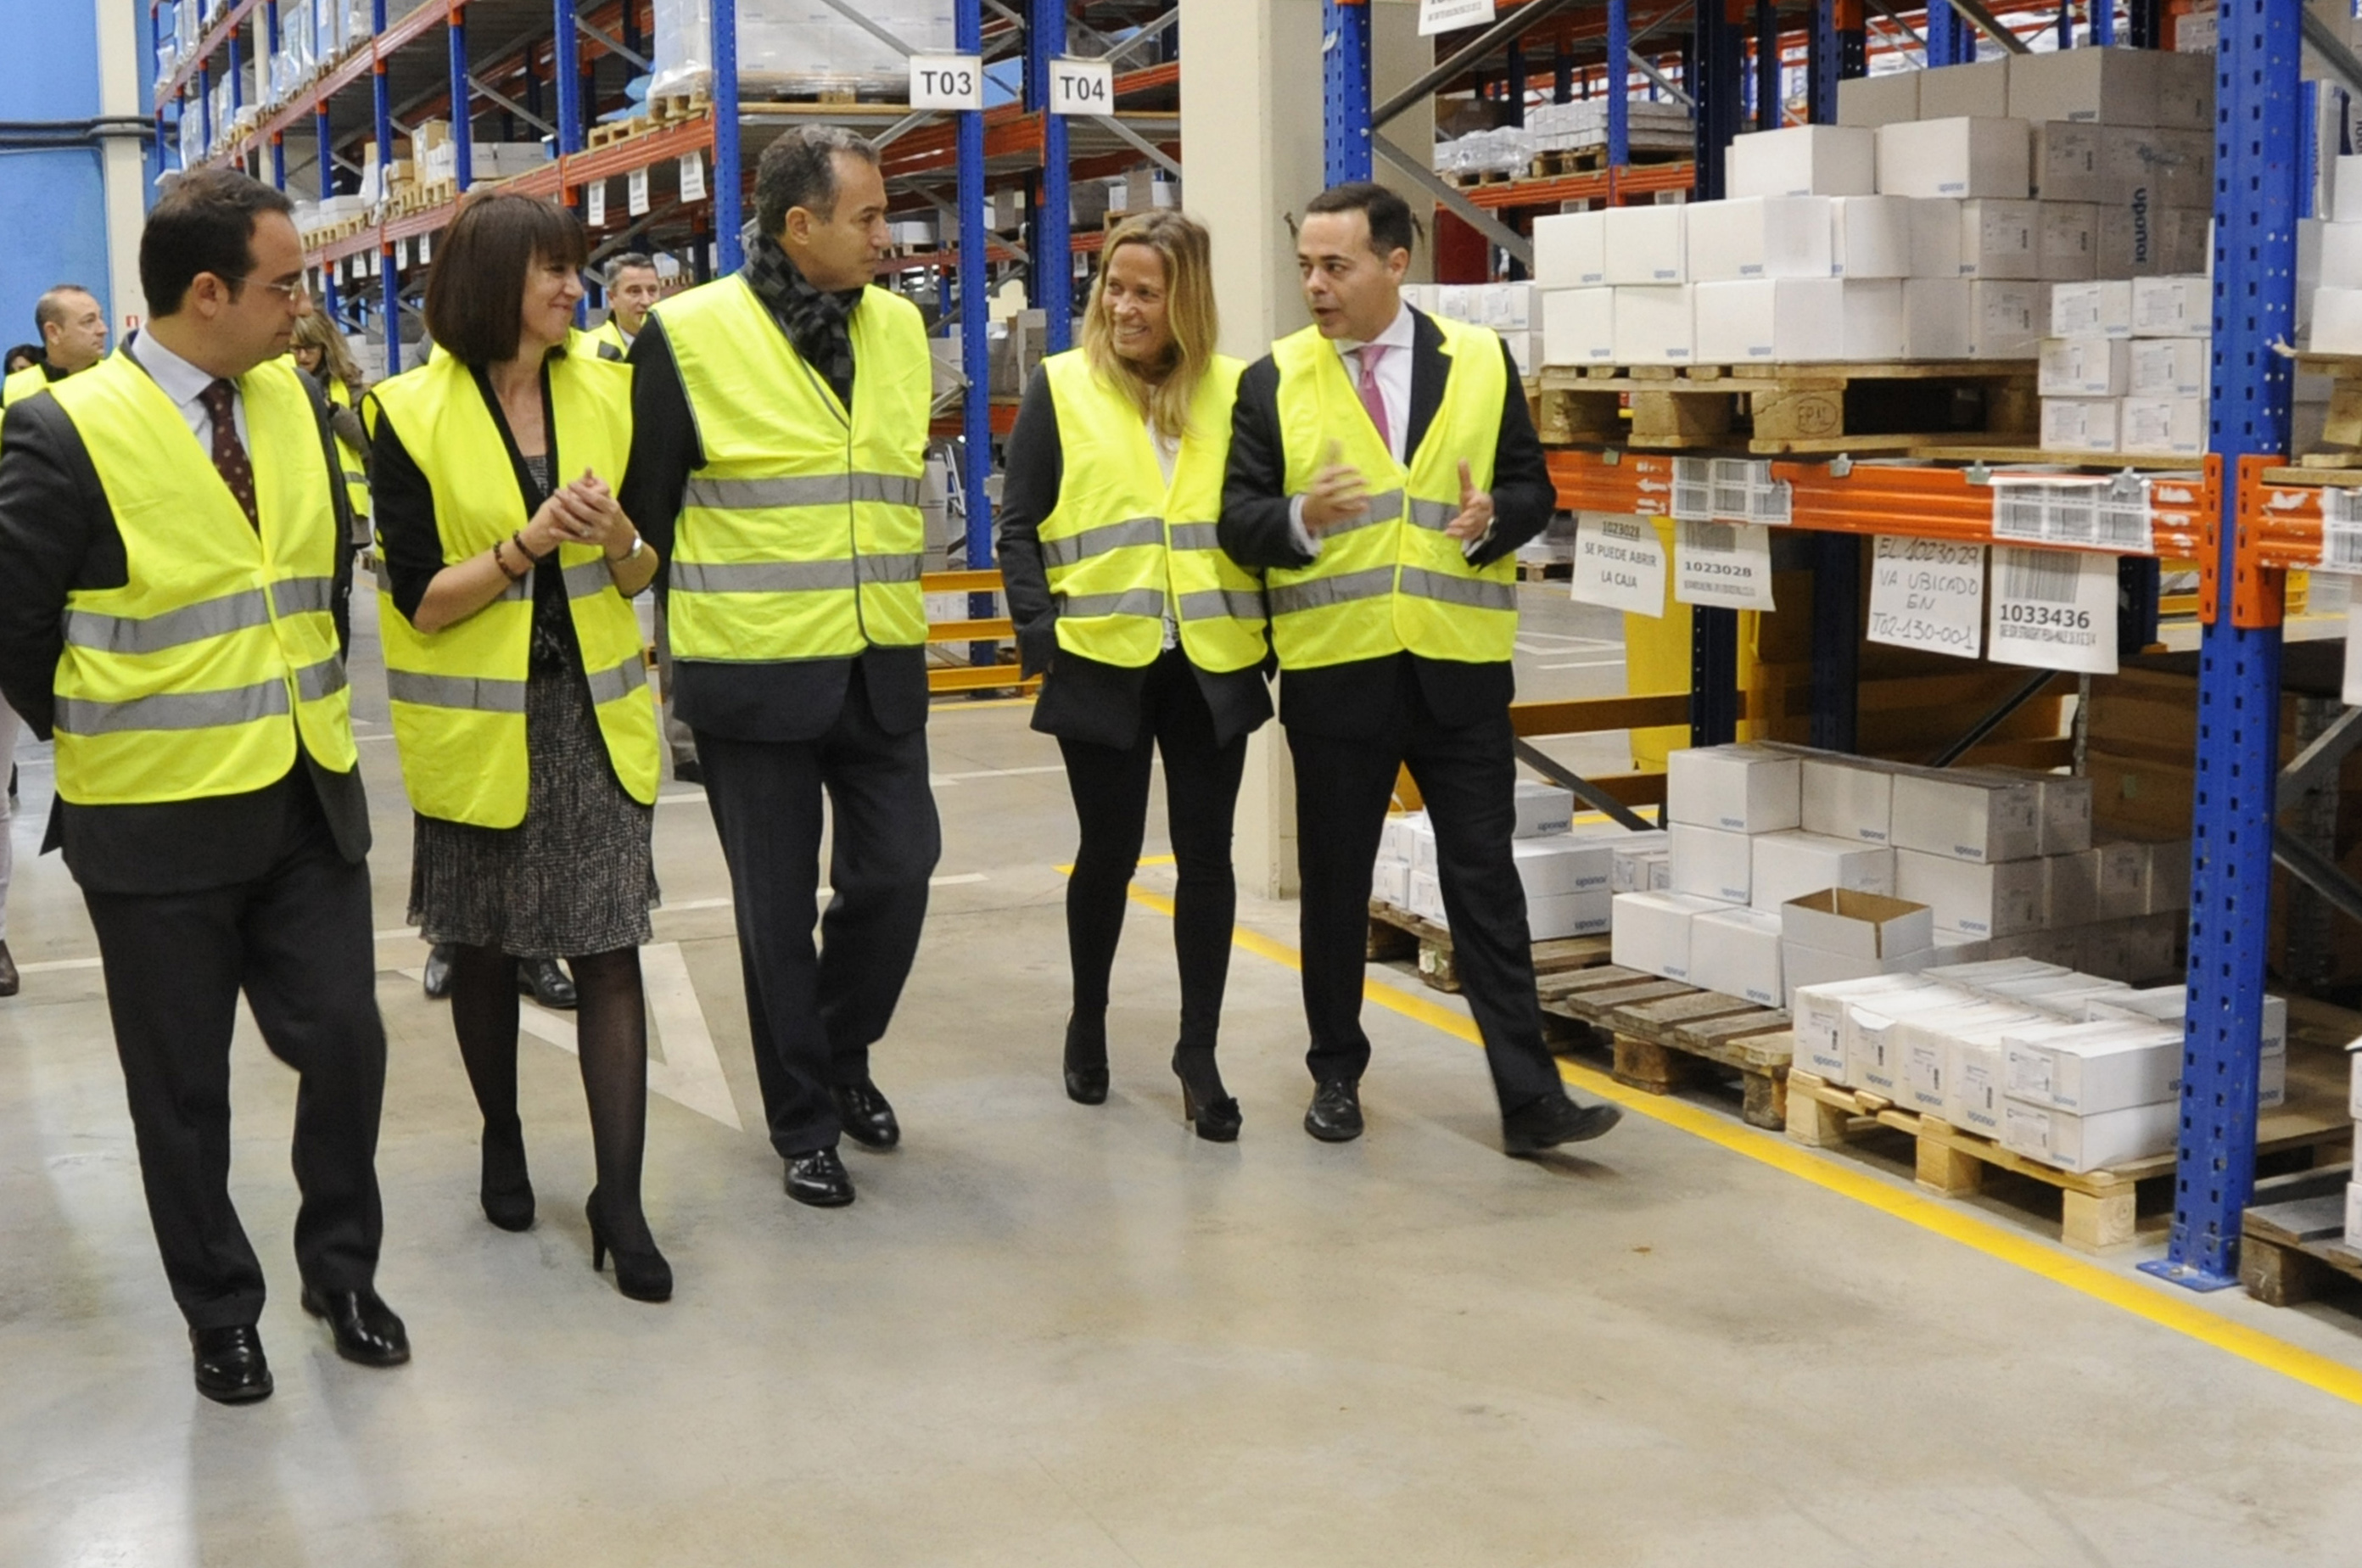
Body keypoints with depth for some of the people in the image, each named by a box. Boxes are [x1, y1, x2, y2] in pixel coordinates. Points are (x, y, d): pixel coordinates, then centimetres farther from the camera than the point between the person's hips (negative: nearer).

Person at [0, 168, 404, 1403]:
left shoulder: (295, 401, 3)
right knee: (183, 1091, 10)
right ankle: (220, 1312, 27)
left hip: (307, 800, 4)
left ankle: (341, 1270, 28)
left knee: (345, 1043, 6)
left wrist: (311, 695, 13)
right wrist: (102, 742, 1)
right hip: (159, 827, -4)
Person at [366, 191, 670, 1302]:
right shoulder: (412, 414, -8)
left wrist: (614, 533, -17)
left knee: (609, 952, -4)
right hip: (480, 723, -2)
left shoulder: (604, 393, 2)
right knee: (486, 951, 13)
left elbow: (642, 575, 5)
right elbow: (418, 598, -11)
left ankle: (619, 1200, 1)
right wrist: (528, 543, -23)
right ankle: (502, 1141, 36)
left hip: (596, 712, 2)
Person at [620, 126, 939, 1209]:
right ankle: (803, 1123, 20)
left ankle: (843, 1054, 32)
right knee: (777, 907, 6)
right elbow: (645, 507, -2)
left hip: (881, 667, 5)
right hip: (753, 672, -4)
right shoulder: (691, 335, -8)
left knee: (895, 873, 6)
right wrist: (652, 646, 0)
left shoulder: (898, 327, 8)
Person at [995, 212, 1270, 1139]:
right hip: (1102, 664, -1)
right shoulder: (1061, 388, 0)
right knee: (1109, 852, 9)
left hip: (1211, 668, 1)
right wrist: (1040, 634, -10)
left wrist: (1268, 630, 2)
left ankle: (1199, 1052, 15)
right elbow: (1019, 526, 0)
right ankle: (1088, 1025, 31)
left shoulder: (1234, 391, 5)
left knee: (1206, 857, 4)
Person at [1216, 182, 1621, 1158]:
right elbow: (1237, 519, 0)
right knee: (1335, 883, 11)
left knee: (1486, 883, 1)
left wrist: (1492, 521, -16)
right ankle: (1336, 1075, 27)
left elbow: (1531, 488, 6)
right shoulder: (1272, 382, 2)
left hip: (1459, 669, 0)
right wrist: (1299, 519, -21)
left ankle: (1529, 1099, 4)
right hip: (1334, 669, 0)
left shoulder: (1481, 364, 4)